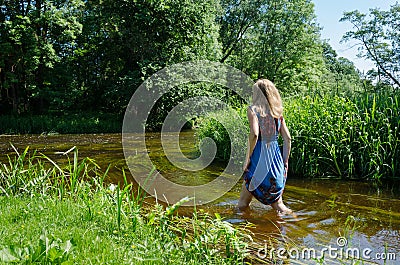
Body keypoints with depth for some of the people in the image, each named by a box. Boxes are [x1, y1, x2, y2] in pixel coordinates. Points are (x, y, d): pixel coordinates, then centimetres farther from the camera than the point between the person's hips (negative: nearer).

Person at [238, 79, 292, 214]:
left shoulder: (253, 109, -5)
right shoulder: (277, 112, 10)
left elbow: (254, 134, -20)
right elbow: (287, 138, 7)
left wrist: (247, 158, -11)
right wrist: (285, 162, 15)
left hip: (259, 158, -5)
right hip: (276, 157, 5)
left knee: (242, 205, 10)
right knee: (277, 203, 18)